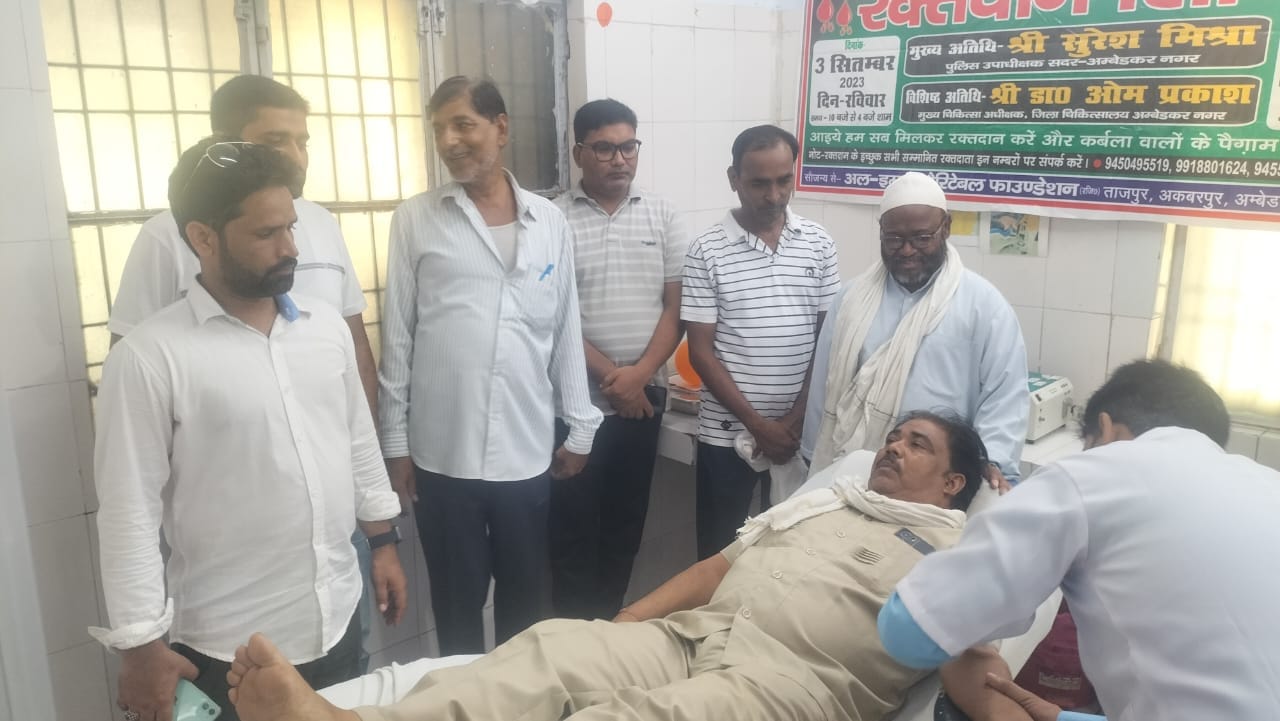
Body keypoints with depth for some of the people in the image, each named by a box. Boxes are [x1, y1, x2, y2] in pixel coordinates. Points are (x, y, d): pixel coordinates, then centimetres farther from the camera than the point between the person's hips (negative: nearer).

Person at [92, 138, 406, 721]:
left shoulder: (327, 326, 2)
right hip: (227, 647, -5)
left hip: (336, 620, 5)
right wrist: (140, 645, -11)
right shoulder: (149, 358, -15)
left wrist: (383, 540, 12)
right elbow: (129, 511, -13)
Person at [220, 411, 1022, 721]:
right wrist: (615, 629, 12)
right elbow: (715, 567, 19)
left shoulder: (964, 550, 12)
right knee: (555, 649, -17)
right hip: (692, 634, 6)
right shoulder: (823, 499, 25)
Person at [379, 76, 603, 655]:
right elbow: (397, 335, 0)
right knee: (457, 600, 13)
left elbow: (566, 330, 7)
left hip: (527, 449, 2)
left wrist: (579, 428, 8)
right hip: (442, 452, -1)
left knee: (527, 595, 17)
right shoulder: (415, 219, -1)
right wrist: (396, 441, 0)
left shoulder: (549, 221, 4)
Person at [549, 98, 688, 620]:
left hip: (644, 397, 3)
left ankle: (609, 626, 29)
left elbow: (676, 305, 1)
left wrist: (640, 373, -12)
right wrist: (610, 374, -13)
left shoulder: (661, 215, 4)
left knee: (627, 518, 13)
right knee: (573, 523, 4)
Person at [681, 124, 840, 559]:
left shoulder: (818, 244, 1)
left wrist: (798, 416, -5)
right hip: (727, 433, -2)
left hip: (801, 430, 2)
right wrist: (757, 424, -11)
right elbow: (701, 352, -7)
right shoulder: (707, 251, -7)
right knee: (719, 547, 10)